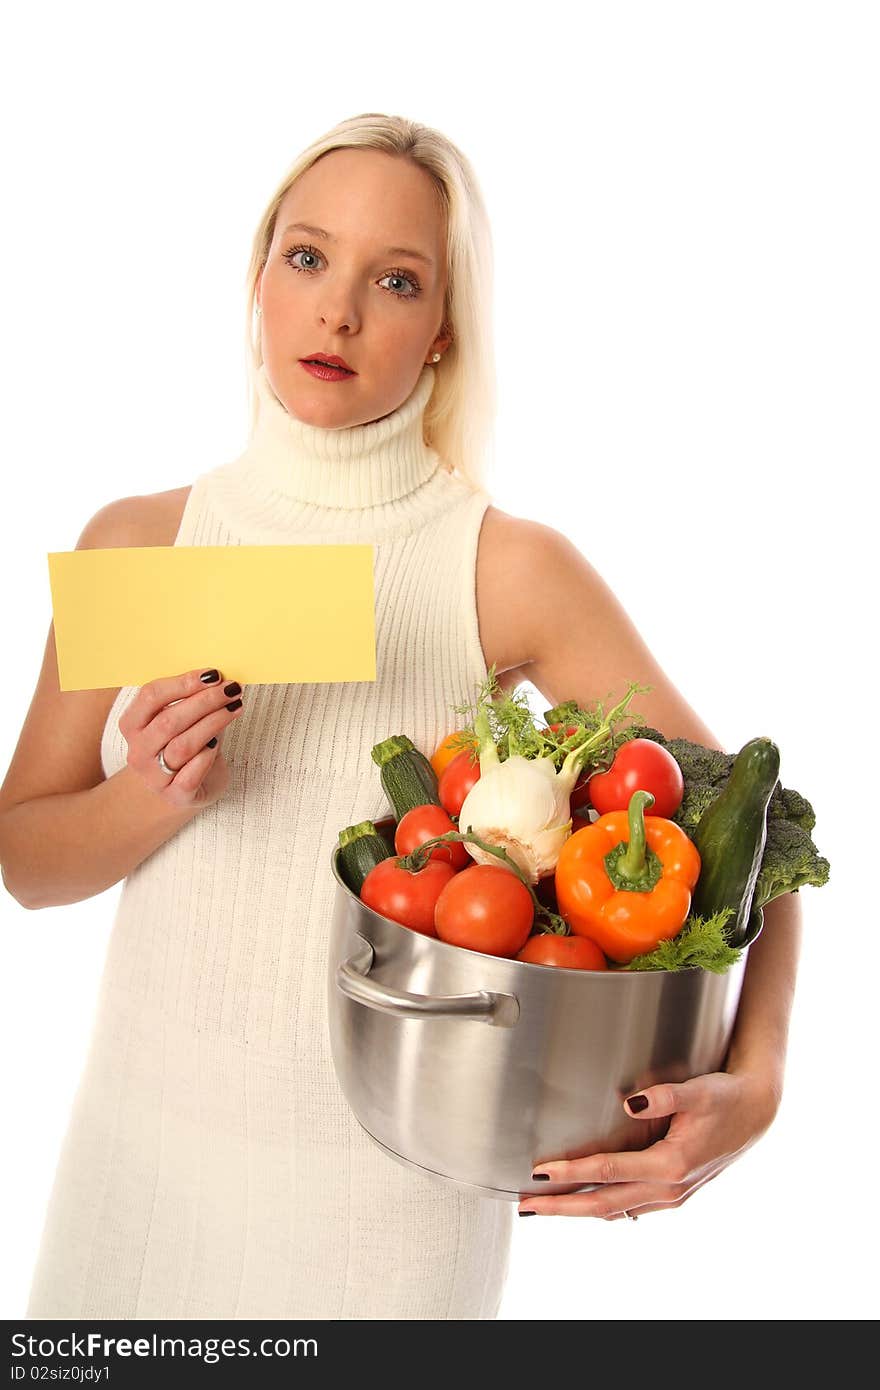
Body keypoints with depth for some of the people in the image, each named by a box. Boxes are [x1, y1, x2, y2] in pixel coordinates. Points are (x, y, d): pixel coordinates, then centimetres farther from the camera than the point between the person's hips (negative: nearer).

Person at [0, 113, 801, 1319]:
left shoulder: (515, 570, -13)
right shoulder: (136, 542, -3)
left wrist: (753, 1085, -22)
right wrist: (156, 796, -19)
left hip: (388, 1174, -3)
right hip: (142, 1140, 4)